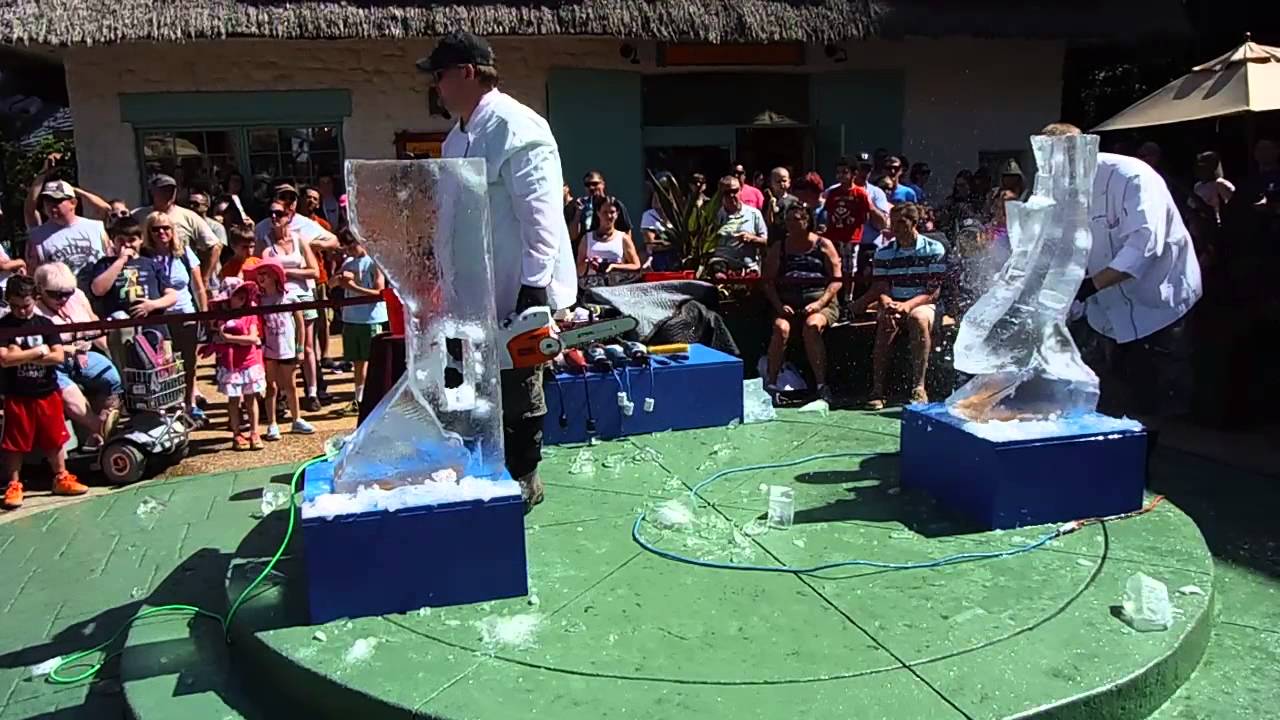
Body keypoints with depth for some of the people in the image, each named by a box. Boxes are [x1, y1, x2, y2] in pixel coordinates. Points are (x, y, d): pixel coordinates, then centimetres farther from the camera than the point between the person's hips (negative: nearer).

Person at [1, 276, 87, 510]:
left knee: (55, 439, 11)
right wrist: (39, 352, -13)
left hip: (48, 392, 2)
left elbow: (59, 357, -6)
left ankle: (61, 479, 23)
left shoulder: (45, 324, 3)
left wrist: (21, 356, -12)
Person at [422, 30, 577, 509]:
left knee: (519, 392, 5)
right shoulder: (459, 137, 13)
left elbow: (540, 213, -21)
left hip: (518, 293, -9)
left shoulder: (516, 127, -15)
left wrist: (536, 286, -25)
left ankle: (524, 477, 20)